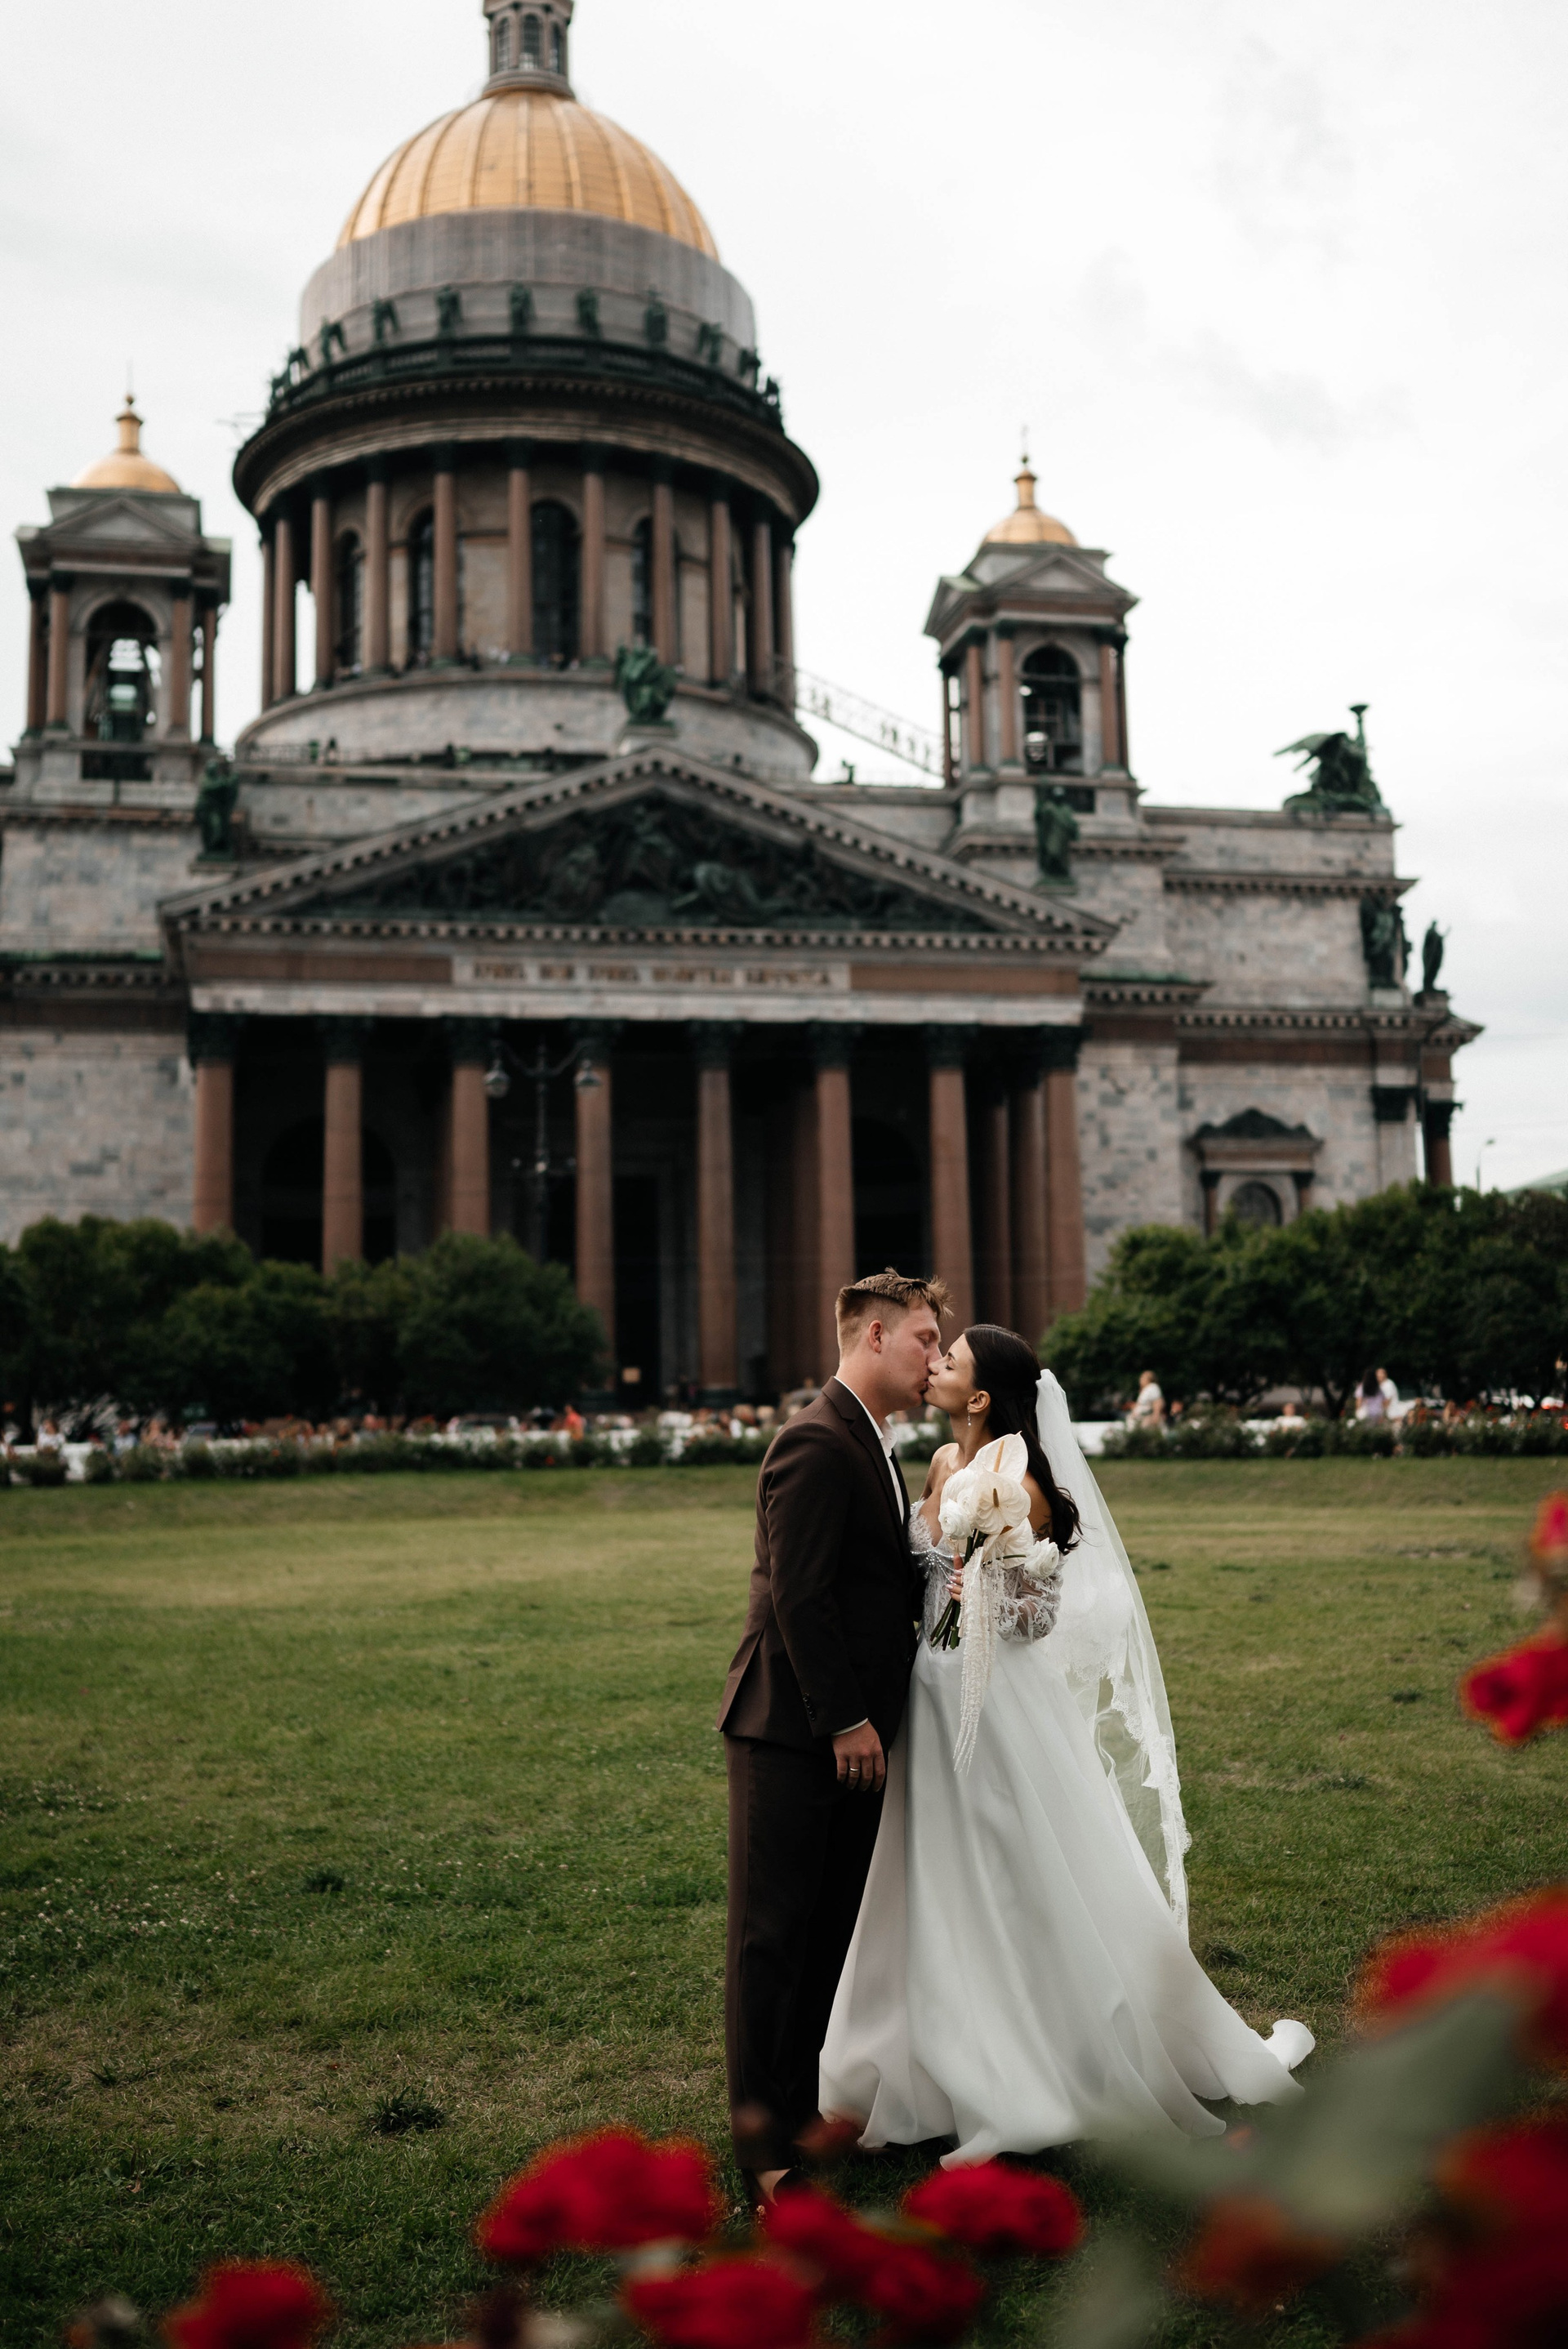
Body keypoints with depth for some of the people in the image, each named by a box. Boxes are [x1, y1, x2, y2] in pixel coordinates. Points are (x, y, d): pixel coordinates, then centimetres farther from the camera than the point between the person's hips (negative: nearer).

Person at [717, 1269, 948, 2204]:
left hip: (849, 1731, 10)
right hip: (793, 1733, -10)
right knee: (773, 1933, 0)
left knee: (831, 1929, 16)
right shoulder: (817, 1442, -17)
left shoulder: (871, 1445, 16)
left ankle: (802, 2109, 28)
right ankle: (763, 2139, 8)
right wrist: (847, 1721, -19)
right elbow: (799, 1594, -22)